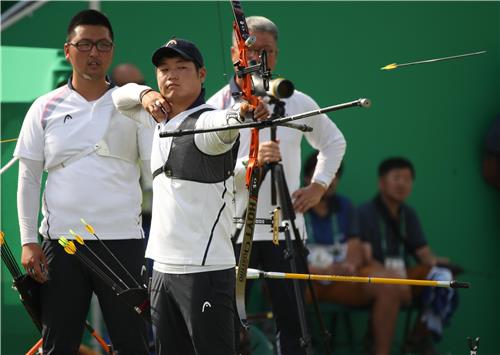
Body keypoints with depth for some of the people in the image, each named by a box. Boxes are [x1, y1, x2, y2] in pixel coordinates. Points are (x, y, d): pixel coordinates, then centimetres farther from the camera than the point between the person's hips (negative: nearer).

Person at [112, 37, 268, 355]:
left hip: (205, 271, -8)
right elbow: (120, 98, 28)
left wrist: (243, 114, -58)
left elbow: (225, 122, -34)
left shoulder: (206, 122, -11)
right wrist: (145, 94, 5)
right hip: (163, 268, 8)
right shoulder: (161, 119, 14)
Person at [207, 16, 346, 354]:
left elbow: (334, 142, 22)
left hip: (285, 228, 2)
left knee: (292, 323, 1)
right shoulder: (218, 105, -1)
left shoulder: (298, 103, 7)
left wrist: (318, 186, 9)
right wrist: (251, 161, -25)